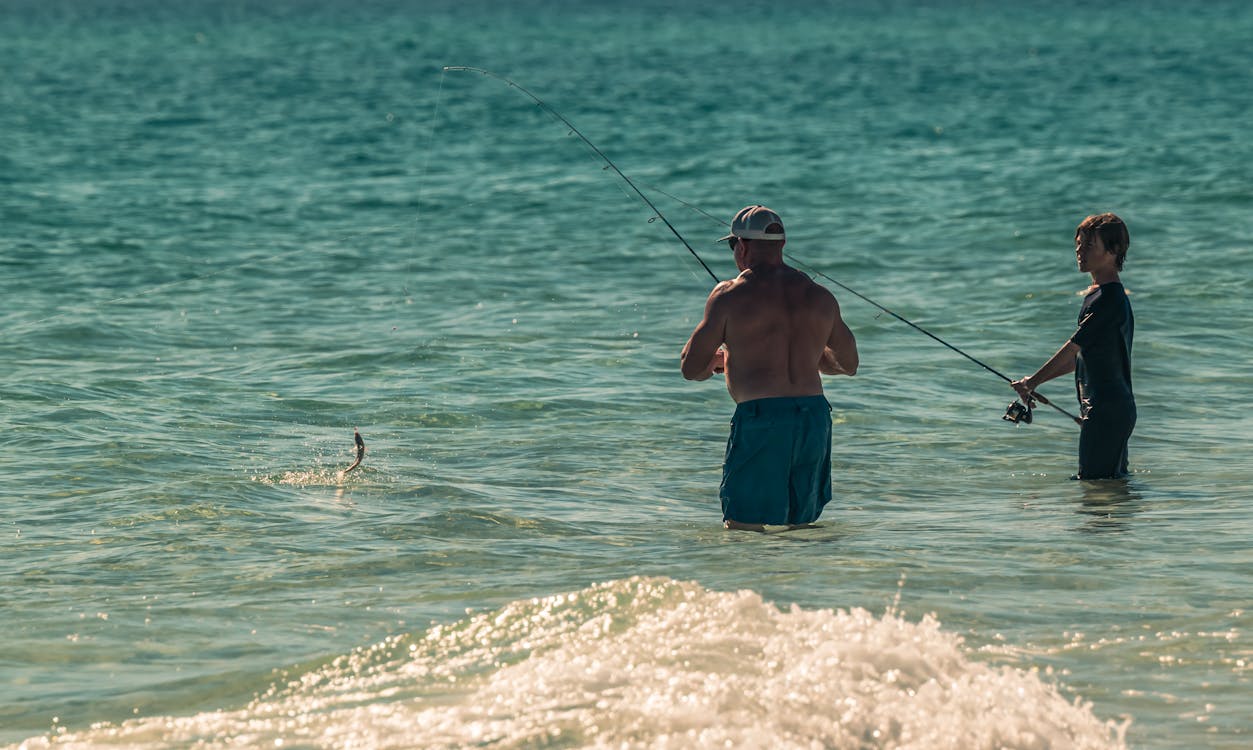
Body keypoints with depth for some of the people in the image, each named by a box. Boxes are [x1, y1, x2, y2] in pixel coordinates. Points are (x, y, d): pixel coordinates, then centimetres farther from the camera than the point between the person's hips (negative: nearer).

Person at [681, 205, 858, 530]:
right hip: (814, 416, 5)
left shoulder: (730, 296, -3)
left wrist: (717, 360, 22)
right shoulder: (820, 297, 11)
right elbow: (848, 364, 24)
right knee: (801, 526, 14)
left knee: (743, 527, -2)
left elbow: (691, 369, -1)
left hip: (761, 418, -5)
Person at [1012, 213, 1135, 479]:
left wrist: (1032, 382, -5)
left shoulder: (1109, 298, -16)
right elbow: (1079, 357, 23)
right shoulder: (1096, 295, 17)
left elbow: (1071, 349, -14)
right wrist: (1034, 381, 18)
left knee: (1095, 480, -11)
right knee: (1114, 476, 14)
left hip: (1107, 408, -11)